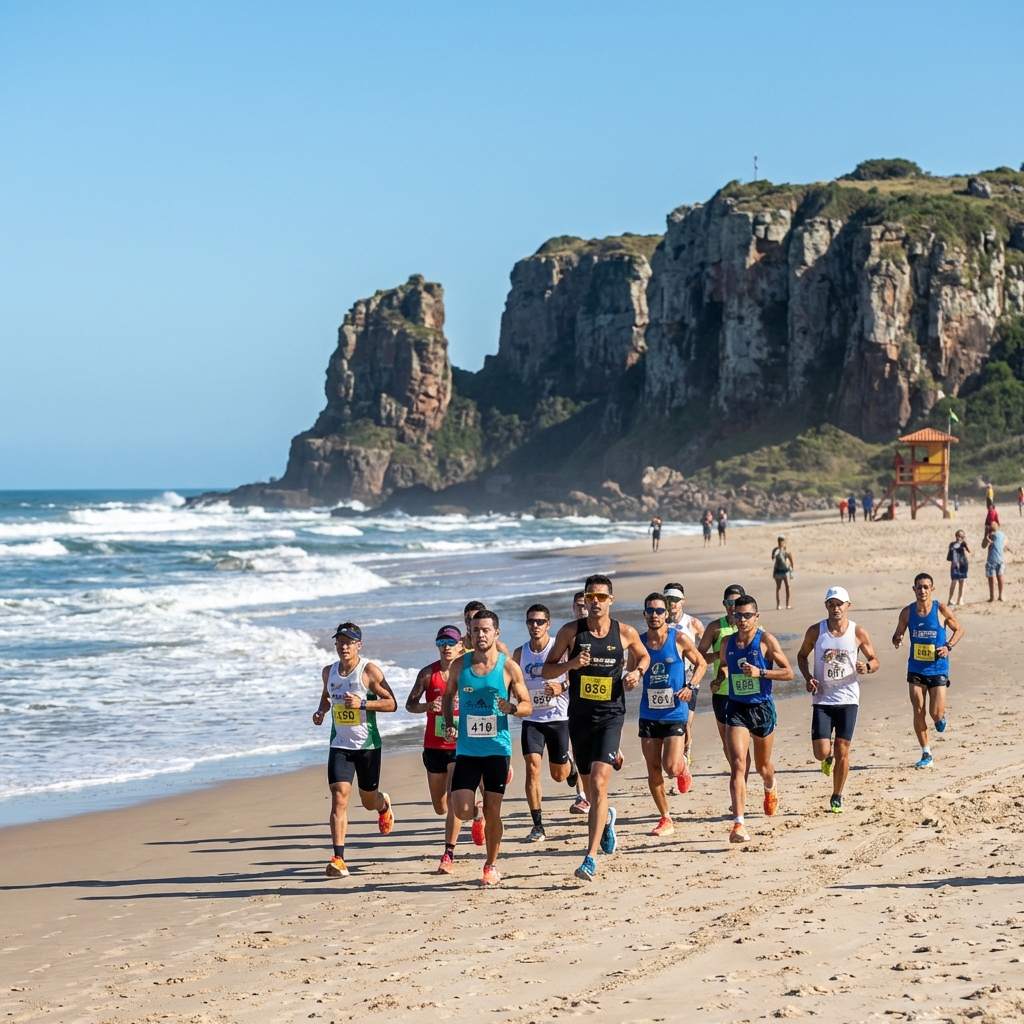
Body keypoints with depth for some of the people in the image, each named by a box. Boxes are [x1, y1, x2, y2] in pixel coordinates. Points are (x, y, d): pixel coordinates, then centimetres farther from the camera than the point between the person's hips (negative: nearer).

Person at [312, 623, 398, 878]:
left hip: (368, 745, -3)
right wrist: (321, 710, 5)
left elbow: (391, 703, -10)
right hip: (340, 745, 3)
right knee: (339, 797, -15)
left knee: (369, 801, 12)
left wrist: (363, 703, -24)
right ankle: (338, 859, -19)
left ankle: (384, 804, 53)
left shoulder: (369, 671, -10)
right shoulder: (328, 672, 5)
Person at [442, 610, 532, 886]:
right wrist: (449, 724, 1)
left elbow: (527, 706, 1)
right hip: (467, 749, 1)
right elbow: (448, 696, 17)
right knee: (462, 811, -9)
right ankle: (476, 807, 28)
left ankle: (491, 866, 20)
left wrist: (511, 708, -21)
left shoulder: (509, 667, -4)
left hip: (497, 748, -1)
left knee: (492, 811, 2)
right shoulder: (459, 665, 2)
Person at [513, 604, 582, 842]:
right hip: (532, 719, 1)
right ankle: (537, 826, -9)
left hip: (558, 718, -1)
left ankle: (570, 764, 49)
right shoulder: (519, 653, 2)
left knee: (558, 775, 10)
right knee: (532, 768, -14)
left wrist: (563, 686, -22)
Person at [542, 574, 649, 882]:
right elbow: (547, 670, 3)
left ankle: (590, 858, -16)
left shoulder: (626, 633, -1)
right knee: (589, 786, 16)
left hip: (610, 716, -2)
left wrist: (637, 672, -2)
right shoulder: (570, 632, -2)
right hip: (579, 716, 2)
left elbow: (643, 656, 19)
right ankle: (606, 818, 51)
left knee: (598, 783, -17)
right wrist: (571, 664, -16)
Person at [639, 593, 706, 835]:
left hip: (675, 713, -3)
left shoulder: (679, 639, -6)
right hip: (649, 714, 3)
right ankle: (665, 820, 16)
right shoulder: (639, 642, 1)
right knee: (653, 769, 4)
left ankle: (683, 766, 25)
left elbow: (701, 663, 6)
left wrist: (690, 686, -9)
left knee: (671, 767, -13)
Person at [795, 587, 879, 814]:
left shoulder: (858, 633, -4)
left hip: (848, 699, 0)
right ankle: (828, 757, 31)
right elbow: (802, 655, 12)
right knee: (821, 752, -8)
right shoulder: (815, 631, -3)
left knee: (842, 751, 1)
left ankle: (837, 798, 18)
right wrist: (807, 677, -6)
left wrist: (867, 667, -18)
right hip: (822, 699, 0)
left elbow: (874, 661, 6)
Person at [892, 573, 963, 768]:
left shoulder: (942, 610, -9)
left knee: (936, 713, -7)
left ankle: (941, 718, 33)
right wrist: (897, 641, -16)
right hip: (916, 669, 2)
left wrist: (949, 646, -13)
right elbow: (898, 634, 8)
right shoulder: (907, 612, -3)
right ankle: (926, 754, 9)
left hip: (938, 669, -2)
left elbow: (958, 630, 4)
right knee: (918, 711, -3)